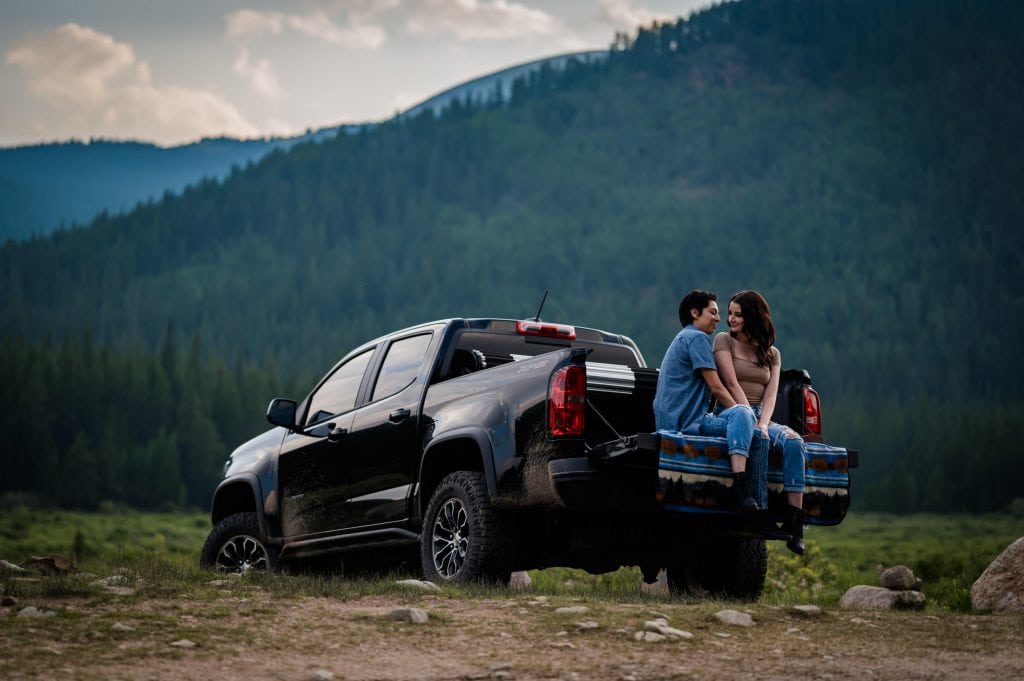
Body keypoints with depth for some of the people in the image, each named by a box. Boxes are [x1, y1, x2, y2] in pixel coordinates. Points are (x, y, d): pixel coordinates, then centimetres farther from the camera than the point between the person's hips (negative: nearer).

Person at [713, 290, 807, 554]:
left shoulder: (772, 353, 17)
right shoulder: (724, 341, 7)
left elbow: (771, 394, 4)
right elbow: (732, 384, -5)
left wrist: (763, 424, -16)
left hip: (762, 416, 4)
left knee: (794, 441, -29)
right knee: (756, 443, -38)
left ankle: (794, 520, -36)